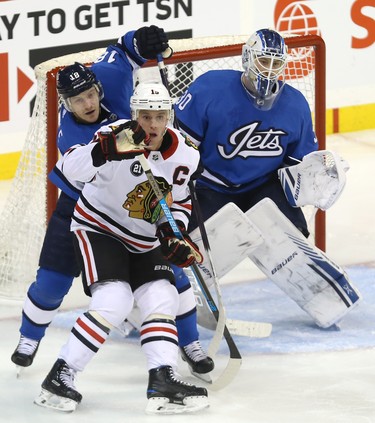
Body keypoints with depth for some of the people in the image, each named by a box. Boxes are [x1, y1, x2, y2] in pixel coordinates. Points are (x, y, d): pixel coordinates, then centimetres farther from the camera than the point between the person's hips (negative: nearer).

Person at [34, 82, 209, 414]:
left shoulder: (185, 154, -6)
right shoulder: (119, 136, -24)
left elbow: (179, 199, 11)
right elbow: (70, 168, -36)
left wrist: (175, 235, -7)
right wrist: (109, 148, -52)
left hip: (144, 240, 6)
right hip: (99, 227, -6)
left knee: (162, 298, -8)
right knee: (114, 302, -22)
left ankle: (163, 385, -8)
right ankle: (59, 377, -15)